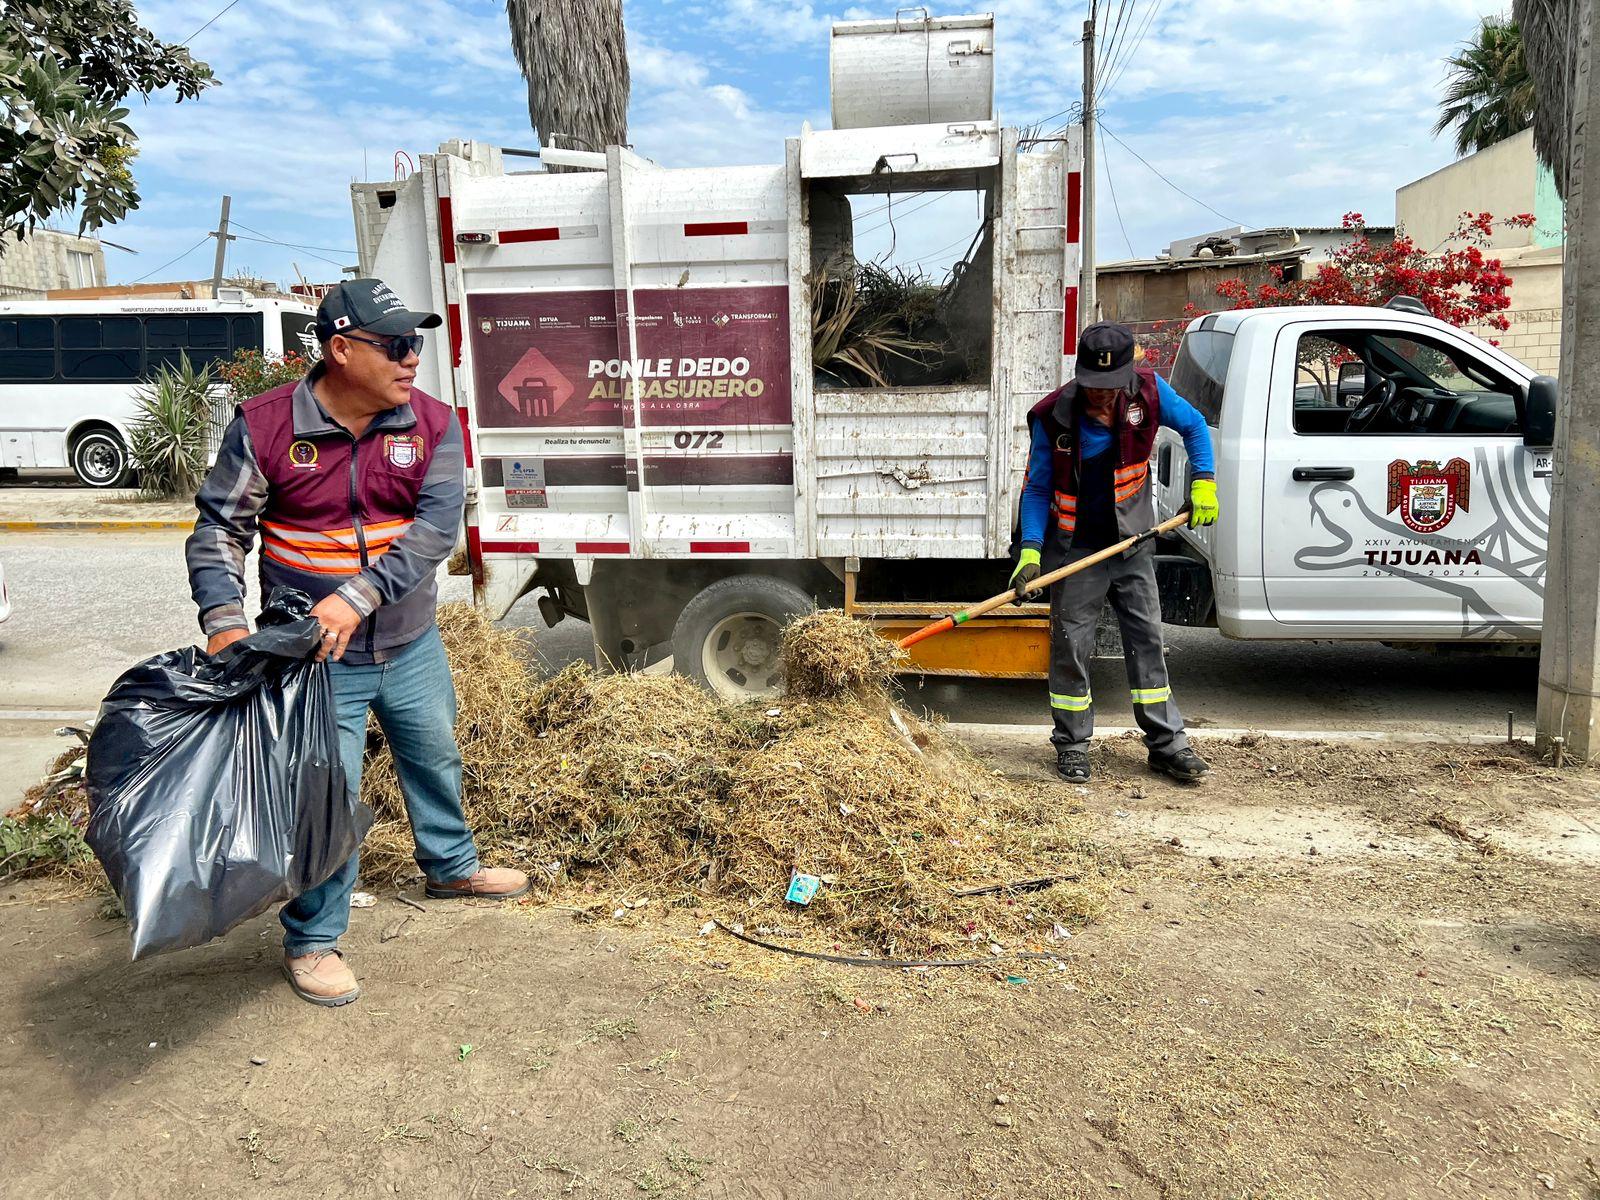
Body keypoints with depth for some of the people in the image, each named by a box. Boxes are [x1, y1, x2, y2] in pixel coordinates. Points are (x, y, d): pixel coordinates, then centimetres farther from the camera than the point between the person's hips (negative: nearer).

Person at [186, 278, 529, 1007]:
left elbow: (437, 526, -19)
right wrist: (224, 619, -20)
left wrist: (357, 596, -30)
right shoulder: (264, 426, -13)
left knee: (435, 758, 22)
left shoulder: (432, 425, -8)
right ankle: (311, 941, 20)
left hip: (410, 645, 4)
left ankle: (450, 865, 48)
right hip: (315, 656, -3)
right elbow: (219, 528, -6)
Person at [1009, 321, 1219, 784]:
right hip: (1076, 549, -2)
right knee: (1071, 646, 2)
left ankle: (1167, 743, 15)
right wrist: (1031, 549, -18)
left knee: (1147, 640, 6)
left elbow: (1193, 425, 10)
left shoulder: (1148, 390, -10)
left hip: (1133, 544, 2)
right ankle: (1072, 746, 16)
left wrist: (1203, 481, -1)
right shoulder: (1052, 417, -16)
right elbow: (1037, 488, -7)